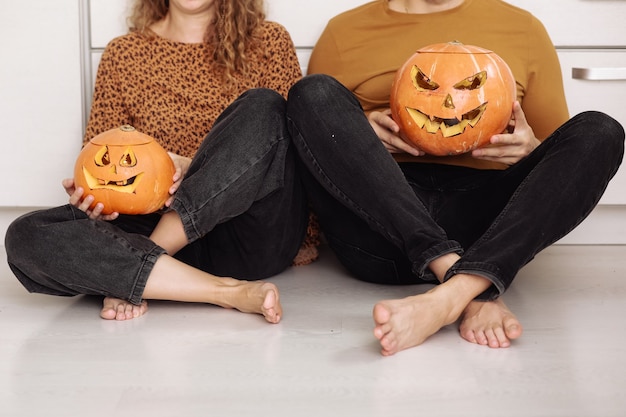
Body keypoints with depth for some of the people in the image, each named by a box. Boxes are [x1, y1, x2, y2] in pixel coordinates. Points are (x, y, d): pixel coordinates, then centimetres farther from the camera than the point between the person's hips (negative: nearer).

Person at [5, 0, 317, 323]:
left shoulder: (268, 41, 9)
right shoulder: (123, 54, 13)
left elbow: (288, 143, 0)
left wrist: (198, 167, -17)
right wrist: (90, 195, -11)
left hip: (257, 234, -1)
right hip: (154, 225, 2)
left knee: (261, 107, -27)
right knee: (25, 236, -20)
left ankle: (131, 278, -19)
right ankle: (228, 290, -29)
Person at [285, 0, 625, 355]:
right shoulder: (344, 32, 16)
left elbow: (563, 151, 19)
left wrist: (530, 151, -4)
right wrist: (357, 137, -6)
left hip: (485, 215, 1)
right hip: (379, 225, 0)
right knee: (313, 93, -20)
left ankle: (452, 295, -40)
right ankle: (477, 295, -33)